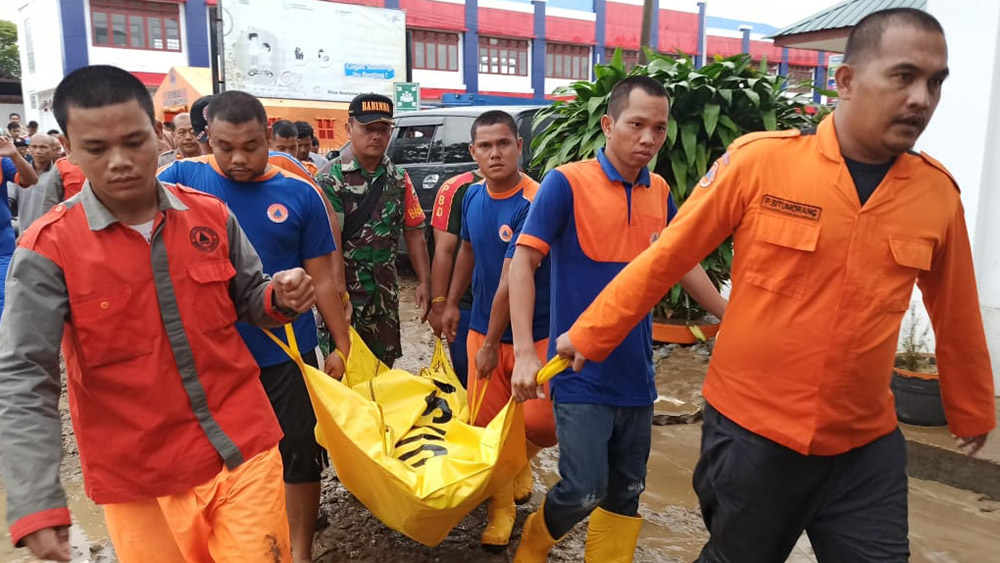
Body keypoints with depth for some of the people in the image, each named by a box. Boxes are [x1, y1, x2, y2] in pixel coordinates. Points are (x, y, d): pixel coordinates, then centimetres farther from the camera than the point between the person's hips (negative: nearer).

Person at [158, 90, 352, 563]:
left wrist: (343, 345, 0)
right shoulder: (181, 180, -5)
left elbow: (322, 279, 0)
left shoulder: (299, 194, -5)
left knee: (299, 454, 11)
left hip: (286, 353, 0)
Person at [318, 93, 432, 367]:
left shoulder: (399, 179, 6)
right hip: (343, 291, -5)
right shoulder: (333, 179, -9)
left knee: (384, 365, 15)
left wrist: (424, 283, 3)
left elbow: (413, 233, 8)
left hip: (385, 292, 5)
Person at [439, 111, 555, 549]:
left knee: (540, 421, -10)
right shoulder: (472, 196, 1)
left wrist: (493, 344, -17)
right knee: (485, 424, 5)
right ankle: (501, 506, 27)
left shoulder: (532, 202, -21)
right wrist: (452, 304, 18)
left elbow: (510, 281, -21)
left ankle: (521, 459, 27)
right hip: (483, 329, 5)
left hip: (534, 333, -5)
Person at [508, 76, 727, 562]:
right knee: (584, 491, -3)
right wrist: (524, 352, -20)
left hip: (636, 372, 6)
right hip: (582, 373, -5)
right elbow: (522, 263, -12)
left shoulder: (660, 193, 6)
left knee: (626, 493, 14)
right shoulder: (565, 183, -10)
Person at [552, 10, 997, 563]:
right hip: (751, 430, -2)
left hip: (866, 445, 3)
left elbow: (955, 315, 10)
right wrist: (589, 335, -2)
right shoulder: (759, 160, -13)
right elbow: (667, 256, -7)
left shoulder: (938, 192, -2)